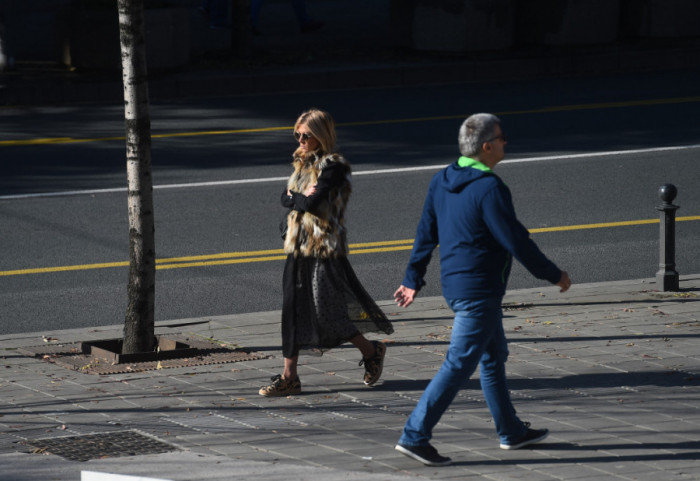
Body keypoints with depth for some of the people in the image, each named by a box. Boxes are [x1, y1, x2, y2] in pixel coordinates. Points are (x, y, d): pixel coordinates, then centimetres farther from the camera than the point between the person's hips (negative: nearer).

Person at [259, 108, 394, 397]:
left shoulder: (334, 167, -13)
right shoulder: (303, 163, 13)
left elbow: (312, 202, -22)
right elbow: (285, 199, 8)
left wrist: (296, 199, -4)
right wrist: (302, 198, -11)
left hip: (325, 248, -8)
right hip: (298, 248, 8)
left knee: (327, 313, -4)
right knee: (293, 311, 5)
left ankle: (372, 352, 19)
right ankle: (289, 377, 8)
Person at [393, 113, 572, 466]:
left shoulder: (441, 181, 5)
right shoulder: (490, 189, -20)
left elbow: (425, 234, 11)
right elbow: (516, 242, -18)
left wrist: (413, 279, 19)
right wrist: (554, 275, -6)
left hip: (454, 284, 10)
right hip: (479, 291, -10)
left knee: (494, 357, 21)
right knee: (459, 364, -6)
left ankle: (511, 431, 31)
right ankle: (415, 436, -8)